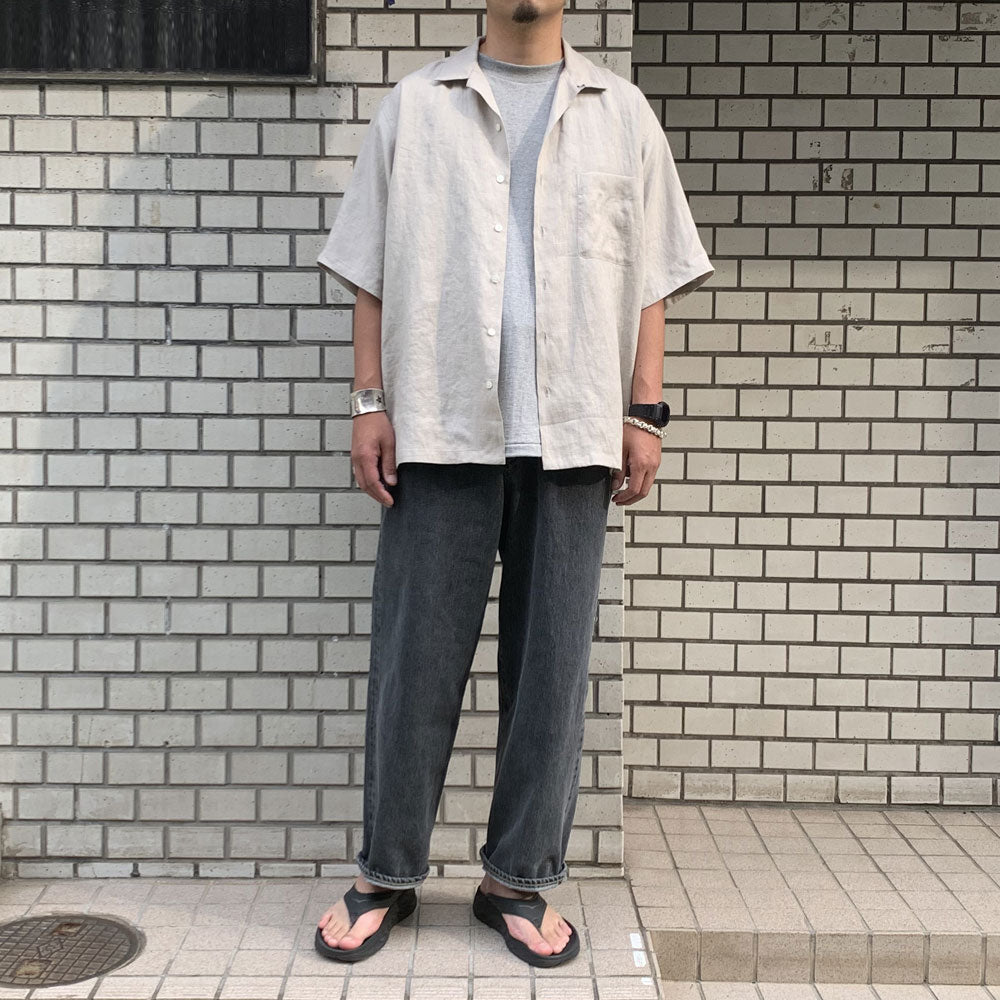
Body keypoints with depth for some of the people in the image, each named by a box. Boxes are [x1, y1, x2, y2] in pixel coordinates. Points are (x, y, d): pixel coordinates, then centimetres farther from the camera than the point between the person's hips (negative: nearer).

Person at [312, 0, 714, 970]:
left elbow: (649, 276, 10)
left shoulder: (620, 110, 15)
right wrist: (369, 400, 0)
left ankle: (520, 878, 19)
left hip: (572, 433, 1)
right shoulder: (412, 105, 13)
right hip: (441, 427, -1)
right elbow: (370, 269, 9)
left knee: (550, 663, 5)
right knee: (414, 656, 3)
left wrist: (645, 413, 2)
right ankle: (386, 874, 18)